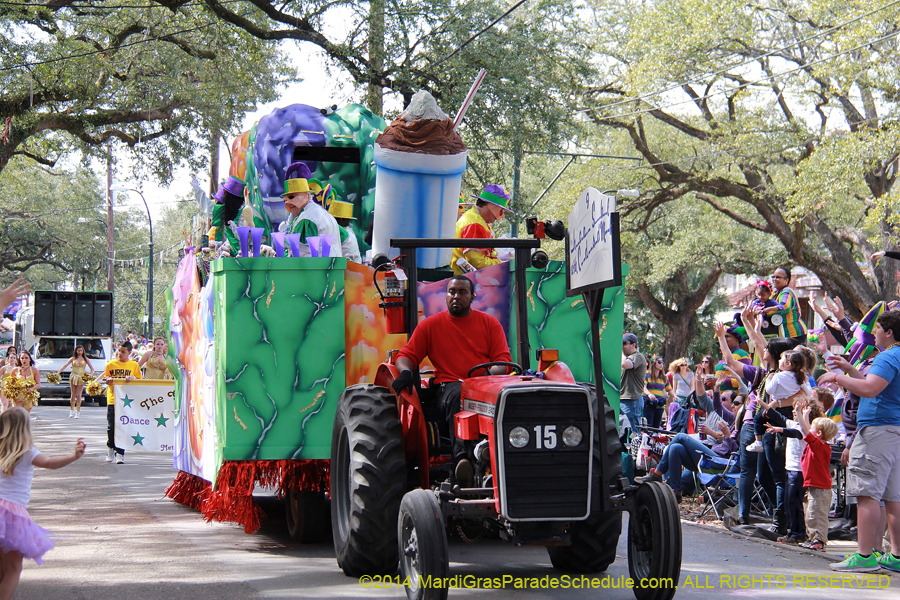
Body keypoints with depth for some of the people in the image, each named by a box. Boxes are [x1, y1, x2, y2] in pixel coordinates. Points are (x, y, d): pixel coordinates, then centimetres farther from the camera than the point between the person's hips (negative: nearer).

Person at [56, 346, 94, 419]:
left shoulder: (85, 359, 8)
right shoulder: (73, 359, 9)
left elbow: (92, 368, 5)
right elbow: (64, 366, 2)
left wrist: (91, 375, -14)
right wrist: (58, 373, -9)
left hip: (81, 378, -1)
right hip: (73, 377, 1)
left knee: (78, 394, -7)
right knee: (73, 394, 3)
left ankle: (78, 411, -2)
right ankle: (72, 411, 12)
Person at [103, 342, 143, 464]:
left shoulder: (134, 365, 6)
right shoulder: (111, 364, 8)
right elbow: (106, 379, 14)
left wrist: (133, 378, -12)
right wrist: (108, 379, -9)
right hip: (112, 399, 1)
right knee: (111, 427, -1)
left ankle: (120, 453, 3)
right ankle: (111, 447, 23)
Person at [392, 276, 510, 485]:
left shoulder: (490, 323, 16)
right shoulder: (430, 325, 16)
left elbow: (504, 361, 9)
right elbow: (406, 355, 13)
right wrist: (405, 372, -12)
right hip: (447, 385, -1)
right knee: (457, 396, -40)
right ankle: (462, 457, -58)